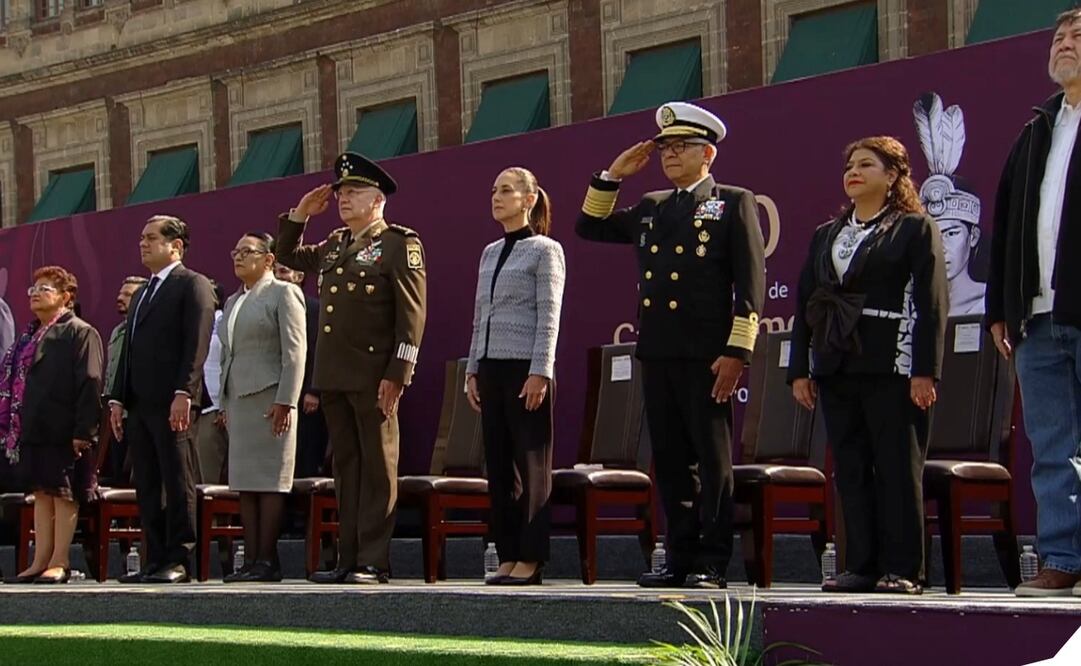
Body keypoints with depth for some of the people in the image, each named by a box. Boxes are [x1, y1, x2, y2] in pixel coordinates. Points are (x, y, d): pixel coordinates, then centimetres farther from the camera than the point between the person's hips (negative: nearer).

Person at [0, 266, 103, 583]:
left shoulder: (81, 334, -5)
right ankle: (41, 560, 12)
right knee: (41, 493, 9)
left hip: (64, 432, -8)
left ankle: (59, 562, -2)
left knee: (63, 494, -3)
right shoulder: (29, 336, 19)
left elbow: (90, 385, -12)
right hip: (33, 429, 8)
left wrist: (83, 431, -19)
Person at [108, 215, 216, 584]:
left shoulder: (192, 285, -1)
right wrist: (118, 398, 14)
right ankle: (156, 560, 9)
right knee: (147, 487, 6)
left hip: (172, 403, -8)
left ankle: (178, 561, -6)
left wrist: (183, 393, -20)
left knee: (178, 484, -6)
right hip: (140, 404, 8)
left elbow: (196, 343, -12)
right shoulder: (143, 293, 24)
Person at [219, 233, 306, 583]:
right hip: (238, 400, 8)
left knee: (269, 481, -8)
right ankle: (251, 560, 5)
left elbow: (294, 351, -10)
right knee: (244, 484, 4)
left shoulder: (283, 293, -2)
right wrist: (225, 403, 16)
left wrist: (286, 401, -17)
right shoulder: (233, 302, 22)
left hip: (269, 398, -8)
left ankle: (267, 561, -9)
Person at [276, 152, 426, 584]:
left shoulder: (400, 244, -4)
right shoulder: (334, 245, 18)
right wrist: (301, 213, 18)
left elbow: (412, 315, -10)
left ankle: (374, 562, -2)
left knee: (377, 468, -3)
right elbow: (288, 256, 34)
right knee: (346, 467, 9)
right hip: (333, 375, 7)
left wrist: (397, 374, -17)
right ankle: (348, 560, 12)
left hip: (373, 377, -7)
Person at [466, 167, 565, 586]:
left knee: (531, 465, -5)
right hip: (491, 366, 7)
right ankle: (508, 557, 8)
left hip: (526, 367, -7)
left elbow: (549, 318, -9)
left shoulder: (545, 250, -3)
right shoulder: (490, 253, 17)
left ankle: (530, 560, -4)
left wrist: (540, 373, -16)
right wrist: (473, 370, 14)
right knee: (498, 465, 5)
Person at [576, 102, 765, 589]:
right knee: (670, 461, 7)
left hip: (707, 356, -6)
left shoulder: (734, 203, 2)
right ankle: (680, 558, 12)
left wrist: (736, 352, -13)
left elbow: (750, 282, -5)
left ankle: (711, 563, -2)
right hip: (657, 354, 6)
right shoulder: (650, 208, 20)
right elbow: (589, 226, 27)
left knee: (713, 460, -3)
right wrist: (613, 176, 14)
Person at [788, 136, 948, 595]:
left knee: (897, 468, -4)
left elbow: (932, 302, -6)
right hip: (837, 368, 6)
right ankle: (862, 566, 7)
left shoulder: (914, 229, 1)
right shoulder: (826, 235, 18)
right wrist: (800, 369, 7)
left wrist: (924, 371, -13)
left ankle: (902, 569, -1)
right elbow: (805, 303, 16)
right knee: (850, 470, 4)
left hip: (891, 365, -5)